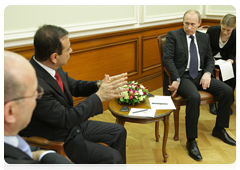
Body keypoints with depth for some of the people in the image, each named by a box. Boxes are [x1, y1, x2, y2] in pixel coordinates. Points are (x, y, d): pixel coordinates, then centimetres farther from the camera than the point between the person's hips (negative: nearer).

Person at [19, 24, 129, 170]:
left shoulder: (50, 65, -8)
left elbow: (74, 86, 7)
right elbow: (66, 119, -28)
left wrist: (99, 85, -11)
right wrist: (99, 96, -24)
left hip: (69, 123, 9)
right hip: (56, 142, -8)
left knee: (119, 132, 12)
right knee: (112, 158, -15)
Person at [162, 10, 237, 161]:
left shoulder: (204, 37, 15)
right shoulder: (173, 35, 0)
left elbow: (210, 59, 17)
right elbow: (167, 58, -9)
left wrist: (207, 73, -5)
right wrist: (176, 79, -21)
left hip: (200, 75, 6)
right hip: (183, 76, -6)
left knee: (228, 91, -11)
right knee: (194, 97, -35)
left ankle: (219, 129, 9)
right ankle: (191, 141, -22)